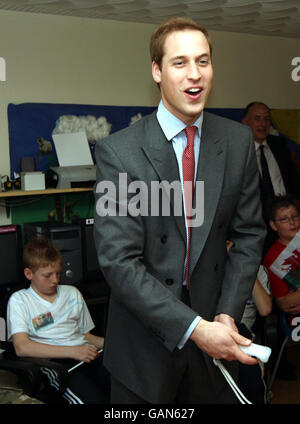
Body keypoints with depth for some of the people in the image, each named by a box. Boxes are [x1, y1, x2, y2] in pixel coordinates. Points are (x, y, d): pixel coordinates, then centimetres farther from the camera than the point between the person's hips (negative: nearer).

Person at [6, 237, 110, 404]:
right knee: (95, 398, -34)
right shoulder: (19, 300, 9)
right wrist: (72, 351, -13)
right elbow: (22, 347, -6)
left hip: (86, 356, 5)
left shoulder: (72, 293, 25)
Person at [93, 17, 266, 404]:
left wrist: (227, 315, -8)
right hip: (145, 347, -3)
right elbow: (119, 261, -18)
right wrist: (193, 329, -21)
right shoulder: (118, 151, -14)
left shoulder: (239, 142, -1)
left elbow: (249, 233, 3)